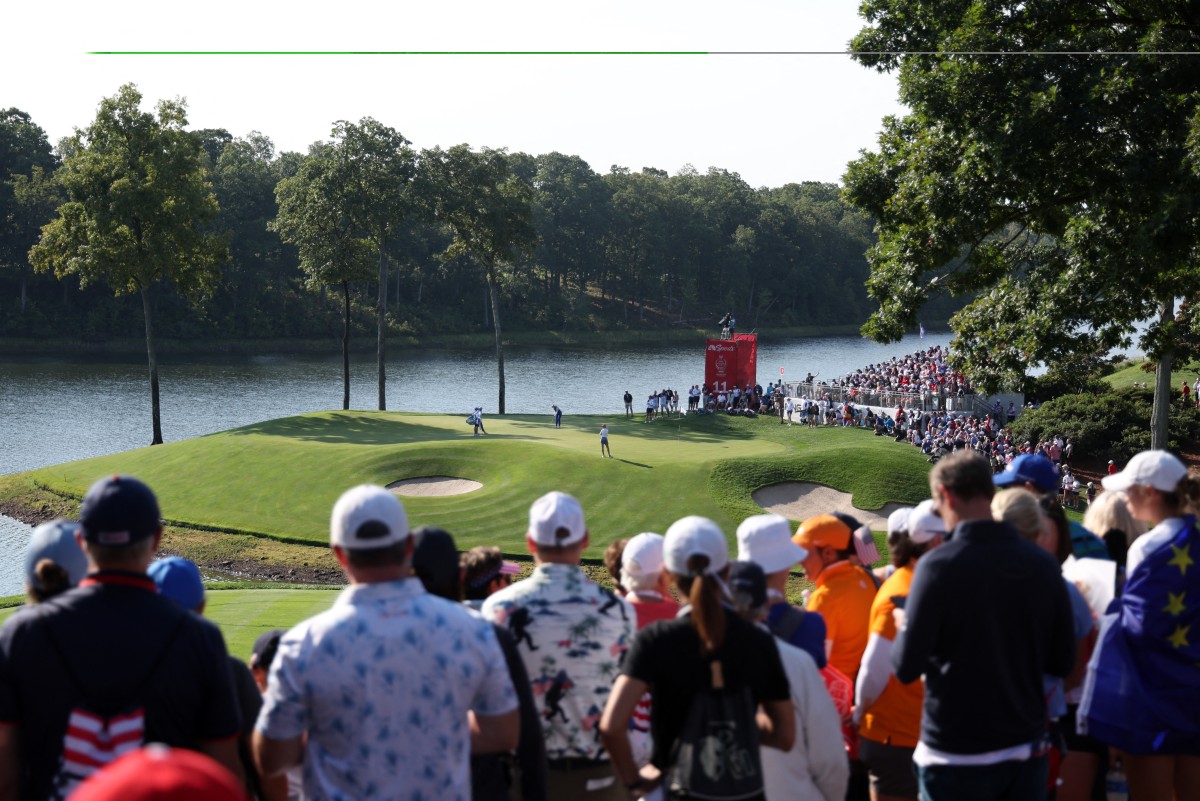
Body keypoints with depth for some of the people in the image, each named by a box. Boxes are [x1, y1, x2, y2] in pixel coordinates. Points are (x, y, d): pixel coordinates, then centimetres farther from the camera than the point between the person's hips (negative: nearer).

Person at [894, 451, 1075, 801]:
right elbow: (1062, 662, 4)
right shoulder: (1042, 563, -3)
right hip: (1027, 751, 4)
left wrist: (903, 628, 6)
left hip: (956, 758, -4)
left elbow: (906, 667, -15)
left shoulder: (939, 565, -17)